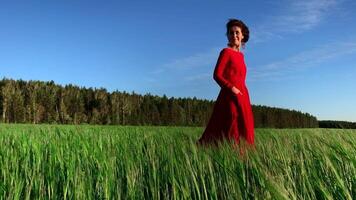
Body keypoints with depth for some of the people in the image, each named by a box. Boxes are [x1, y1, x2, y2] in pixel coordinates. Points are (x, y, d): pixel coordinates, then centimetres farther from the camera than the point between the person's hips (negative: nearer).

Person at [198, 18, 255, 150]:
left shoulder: (240, 55, 16)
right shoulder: (226, 52, -6)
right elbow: (217, 75, -13)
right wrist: (231, 88, -23)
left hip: (241, 98, 8)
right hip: (230, 97, -8)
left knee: (242, 132, 10)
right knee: (230, 133, -7)